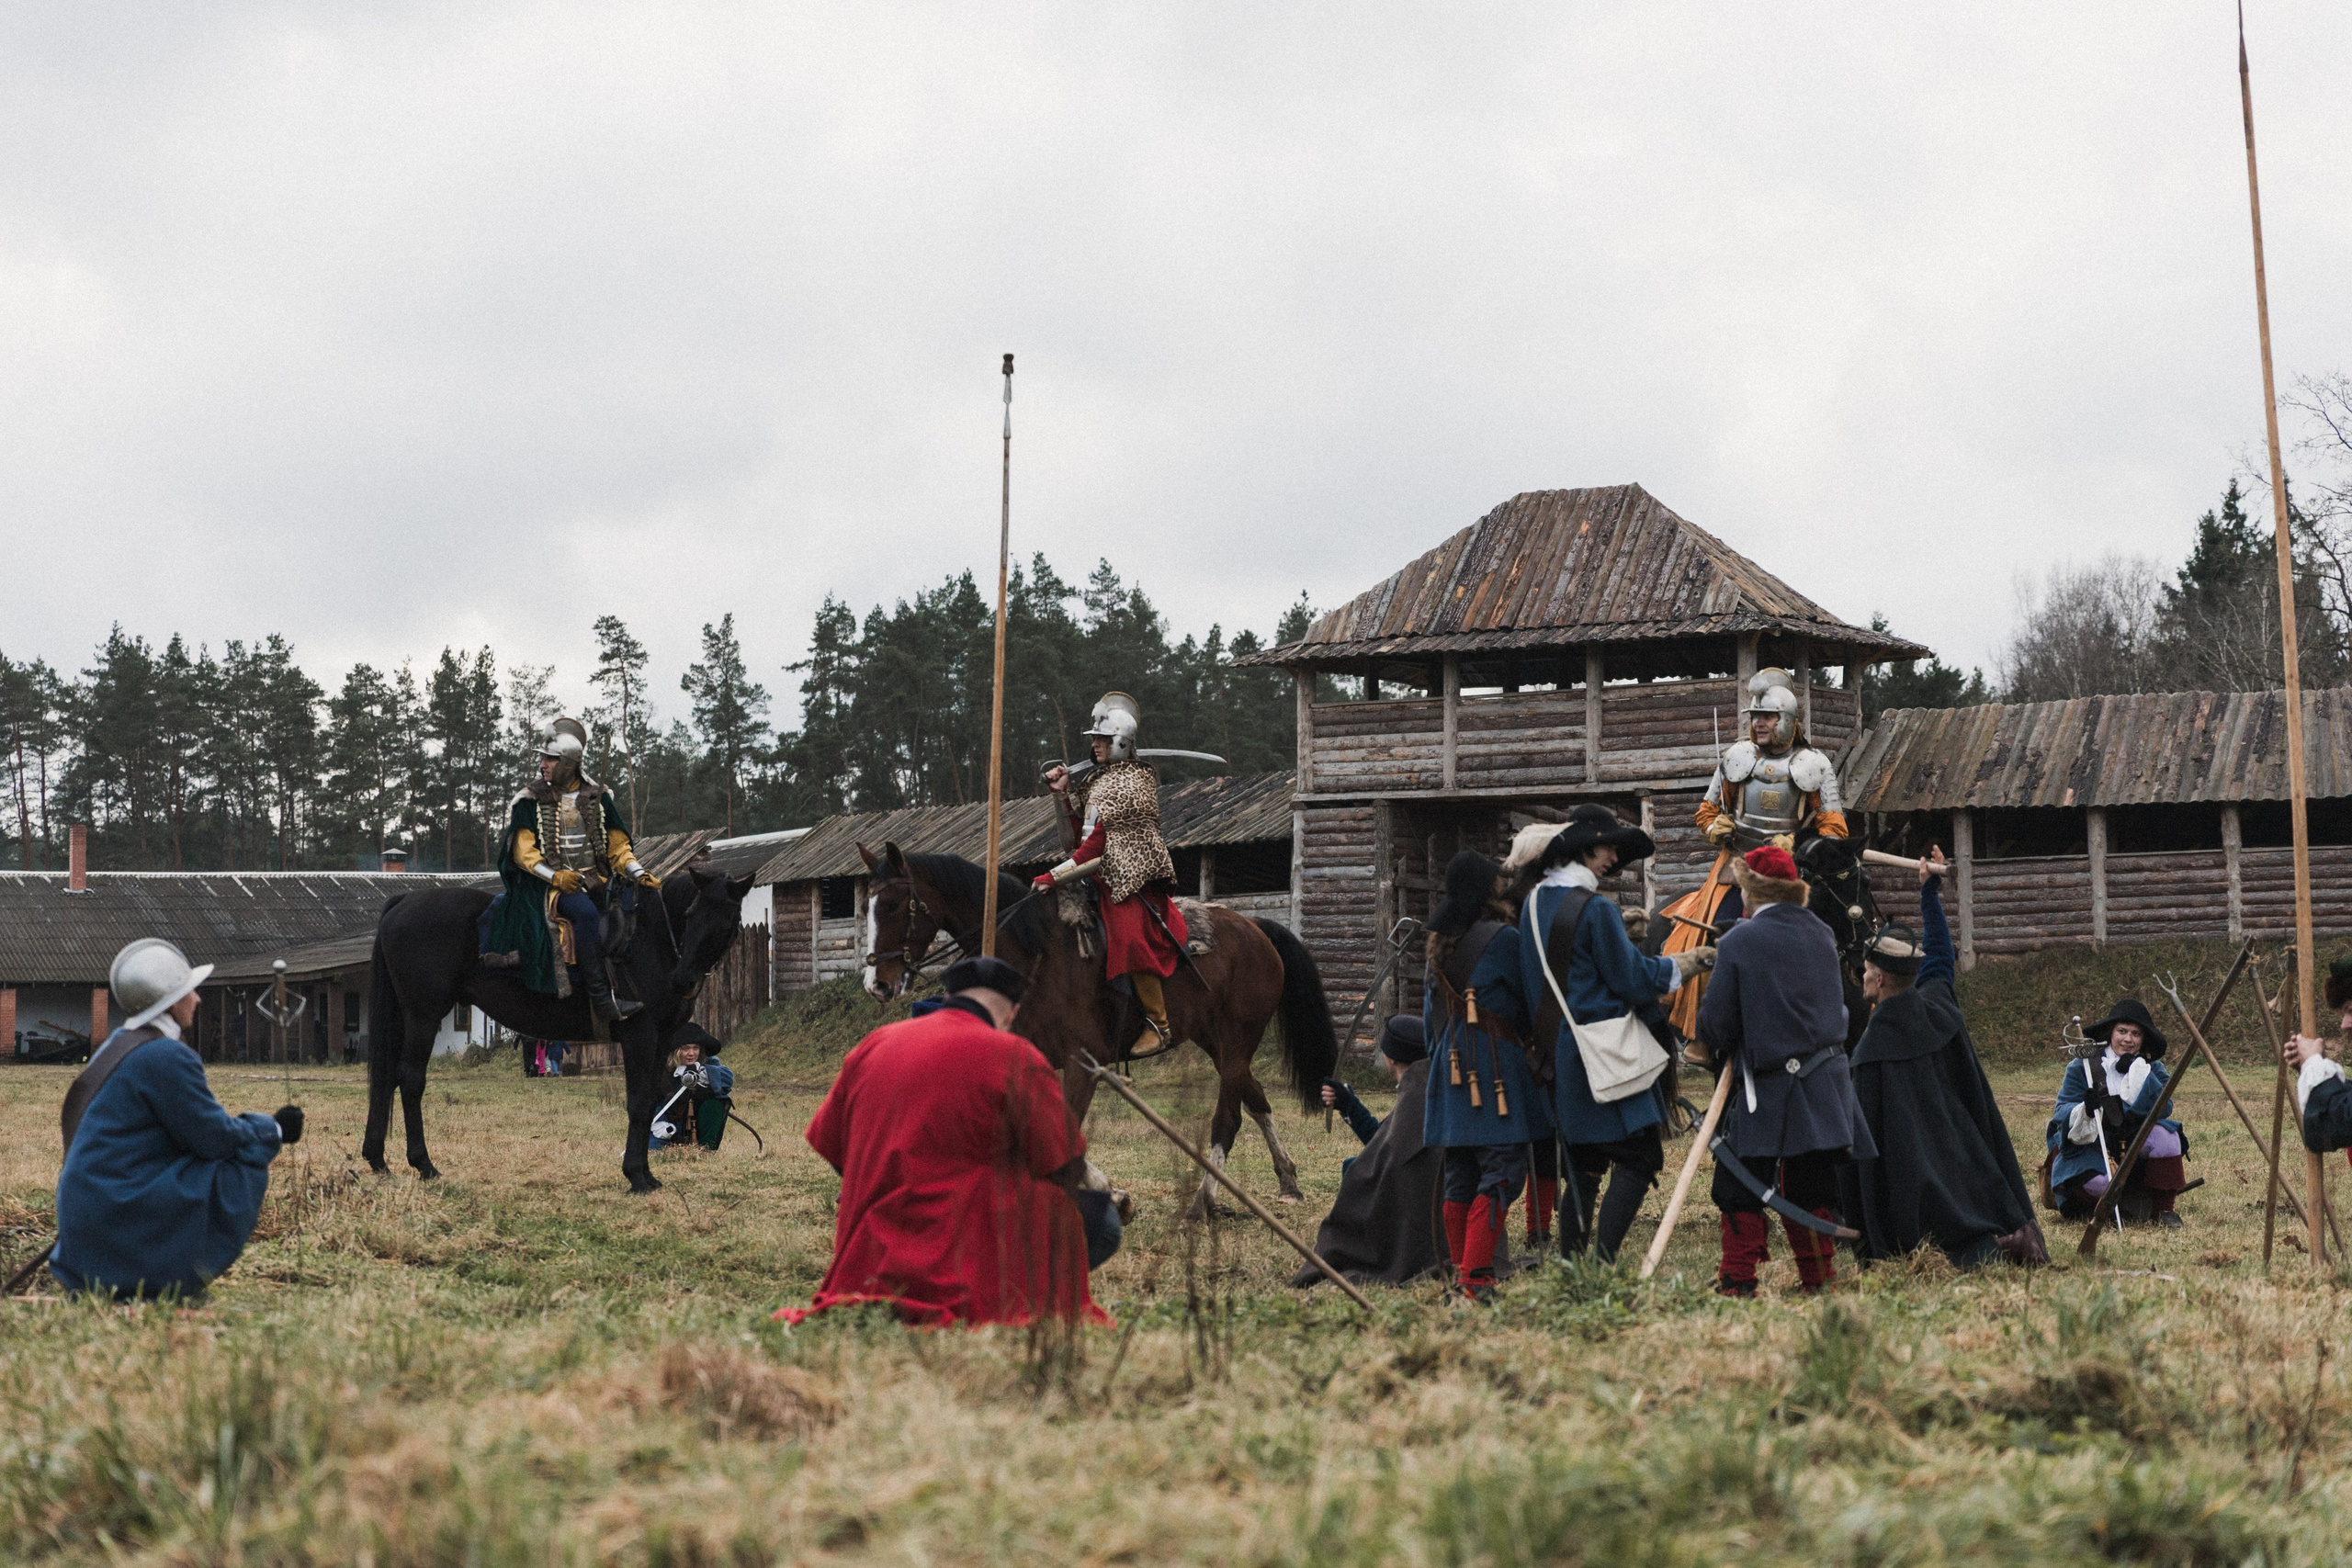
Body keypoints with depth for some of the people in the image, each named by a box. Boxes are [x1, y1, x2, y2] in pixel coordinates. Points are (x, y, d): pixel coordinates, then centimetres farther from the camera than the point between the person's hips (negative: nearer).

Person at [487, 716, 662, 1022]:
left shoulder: (598, 798, 10)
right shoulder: (531, 800, 3)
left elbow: (618, 848, 10)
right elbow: (523, 852, -3)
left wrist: (639, 875, -8)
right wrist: (555, 876, -19)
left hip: (595, 880, 6)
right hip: (551, 884, -6)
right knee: (585, 911, -33)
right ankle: (601, 999, -39)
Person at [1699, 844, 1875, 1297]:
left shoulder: (1738, 942, -10)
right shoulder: (1821, 934, 7)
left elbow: (1716, 1025, -8)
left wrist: (1724, 1045, 12)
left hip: (1768, 1087, -5)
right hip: (1826, 1082, 5)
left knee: (1741, 1185, 3)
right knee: (1810, 1183, 13)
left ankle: (1738, 1278, 1)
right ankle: (1818, 1273, 15)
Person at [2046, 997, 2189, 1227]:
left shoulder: (2153, 1069, 3)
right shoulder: (2081, 1067, -4)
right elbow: (2062, 1112, -12)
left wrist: (2138, 1072, -20)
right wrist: (2084, 1109, -34)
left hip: (2134, 1147, 3)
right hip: (2089, 1146, -3)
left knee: (2164, 1135, -28)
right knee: (2097, 1180, -36)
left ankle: (2162, 1209, -12)